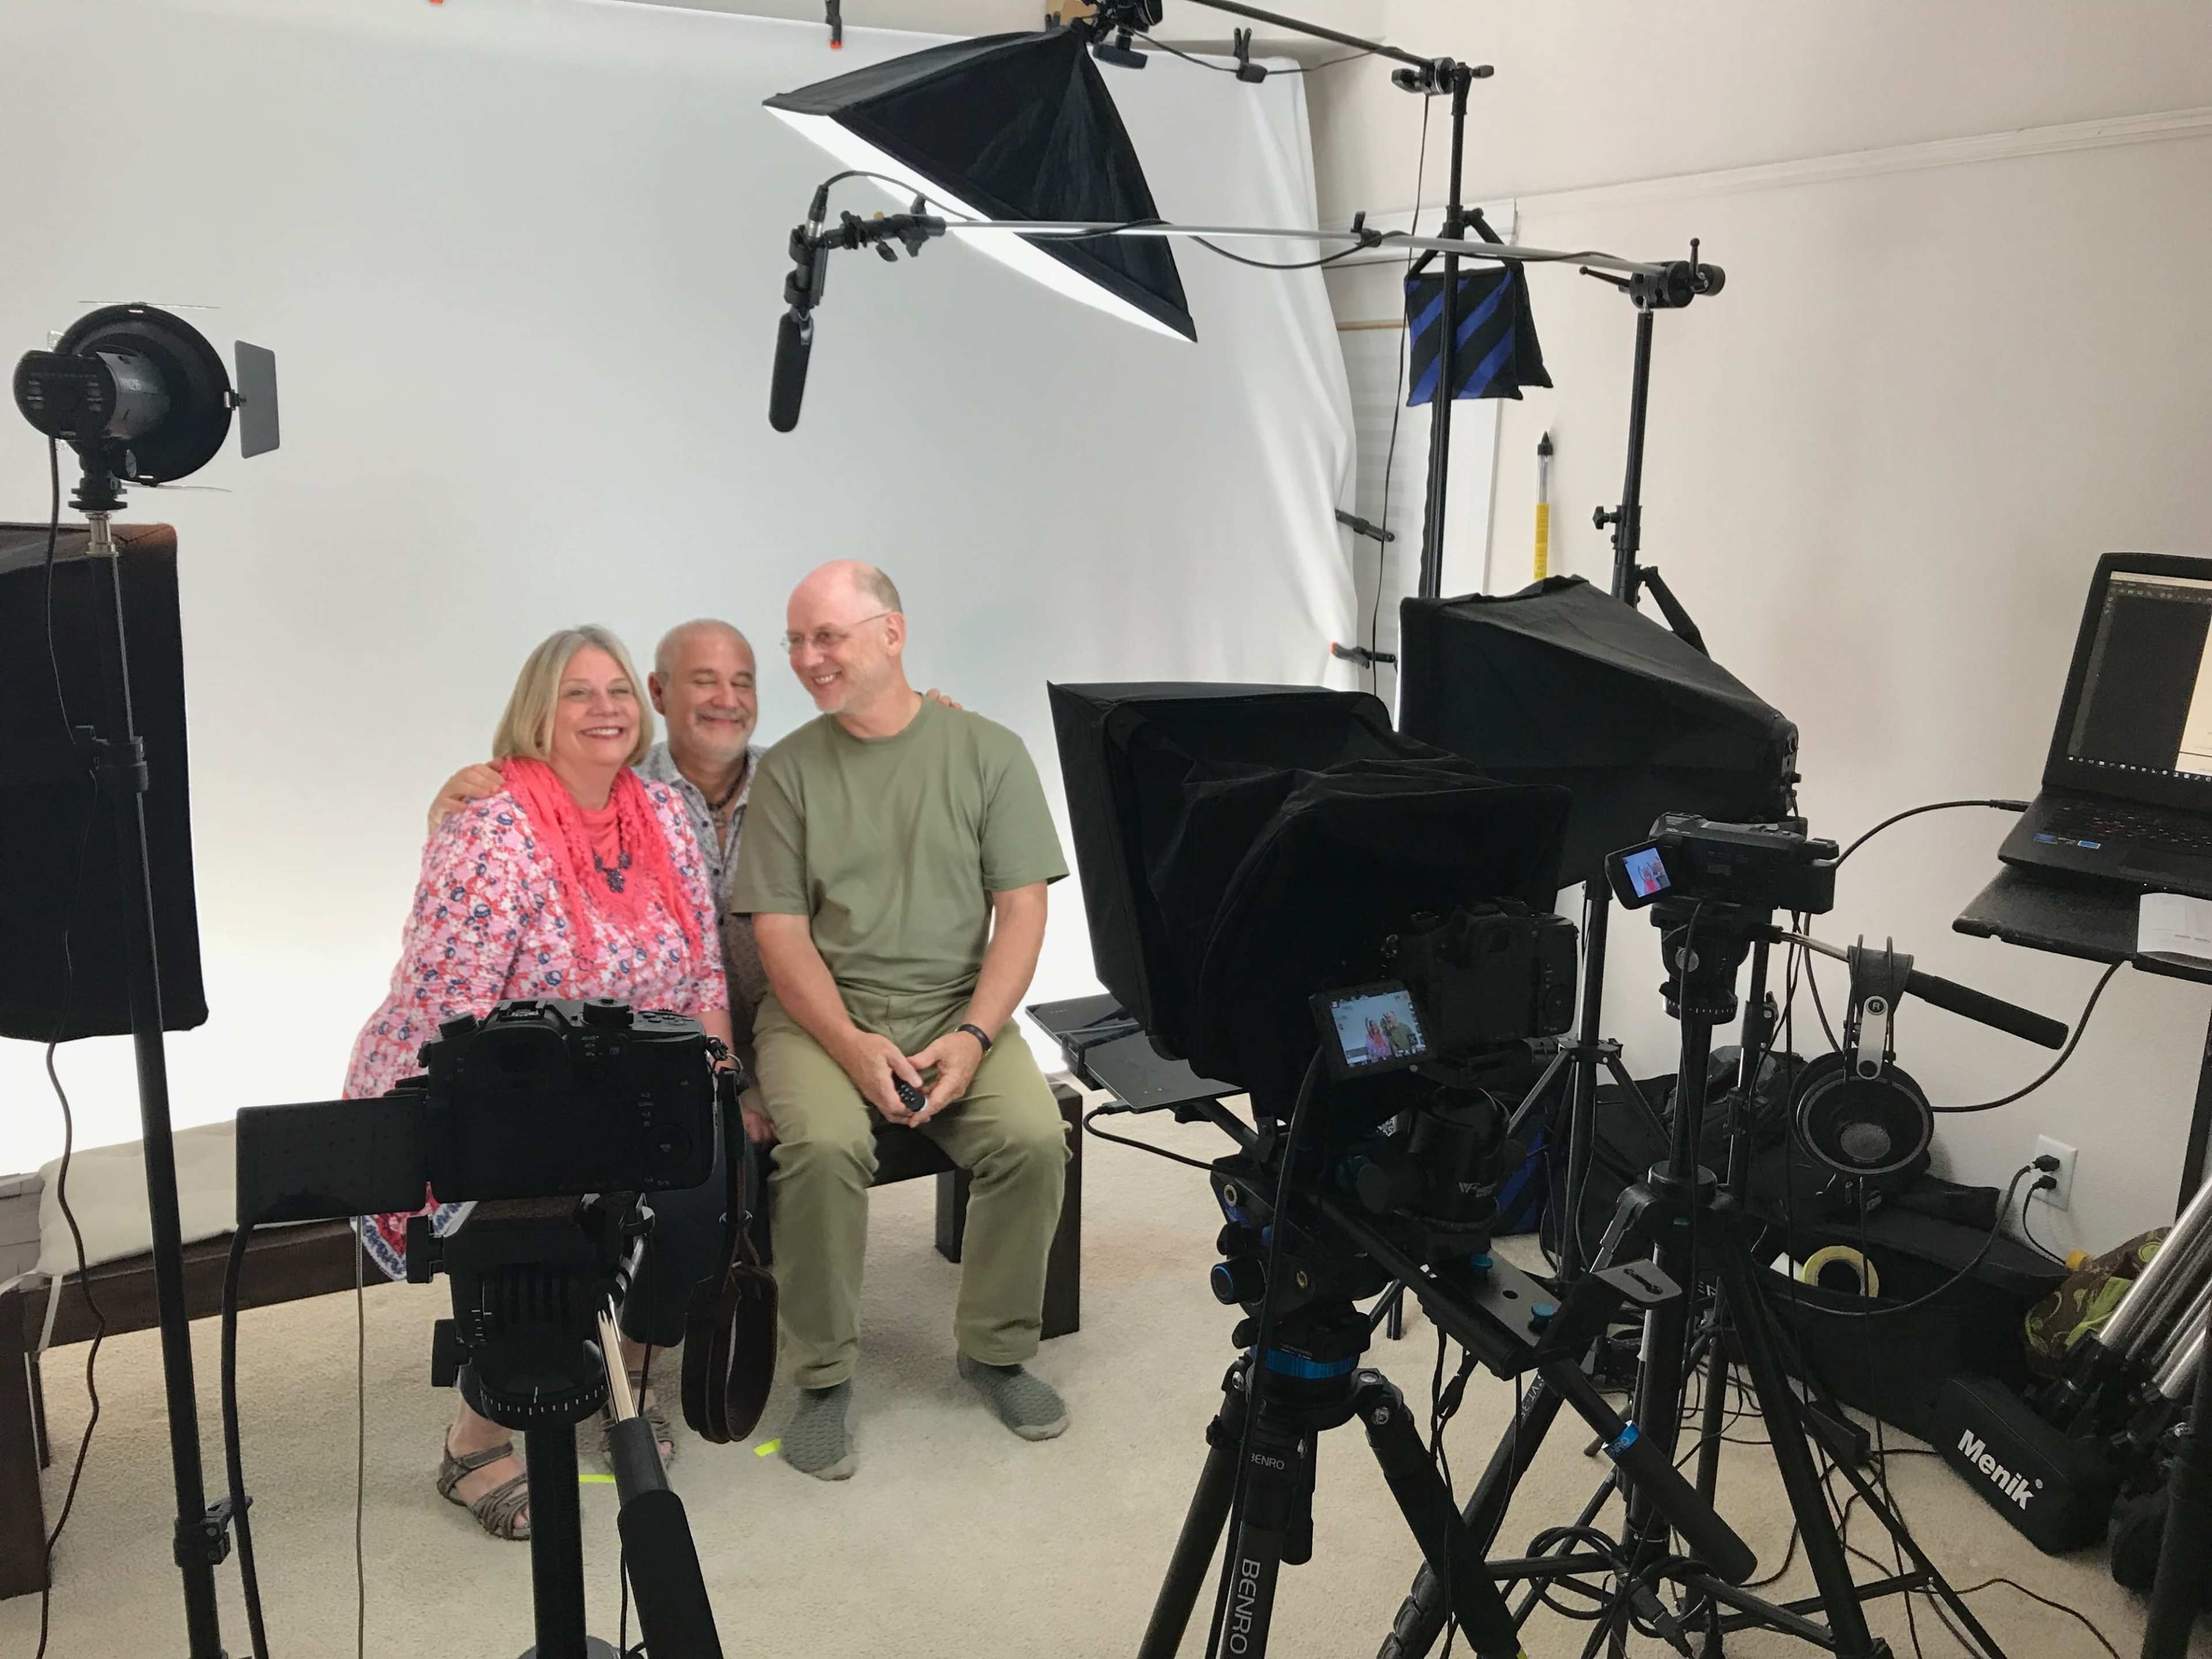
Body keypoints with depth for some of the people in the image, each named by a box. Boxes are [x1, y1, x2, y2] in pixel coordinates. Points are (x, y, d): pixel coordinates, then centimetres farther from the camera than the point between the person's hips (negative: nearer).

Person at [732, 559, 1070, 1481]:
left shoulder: (987, 752, 4)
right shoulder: (789, 771, 5)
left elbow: (1021, 908, -1)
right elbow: (779, 930, -1)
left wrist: (974, 1036, -15)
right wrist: (853, 1044, -16)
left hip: (956, 1009, 1)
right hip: (821, 1010, 0)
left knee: (1034, 1137, -24)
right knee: (825, 1145, -30)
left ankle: (996, 1351, 1)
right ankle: (824, 1377, -8)